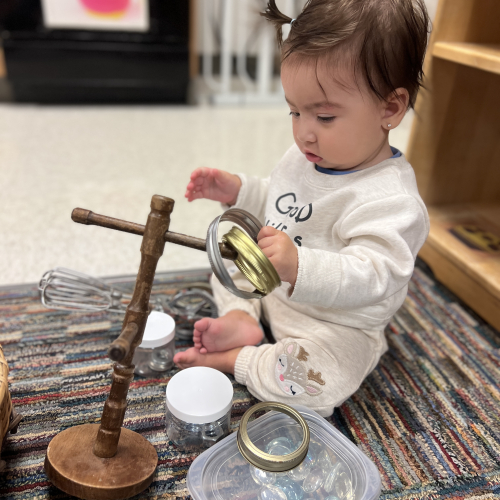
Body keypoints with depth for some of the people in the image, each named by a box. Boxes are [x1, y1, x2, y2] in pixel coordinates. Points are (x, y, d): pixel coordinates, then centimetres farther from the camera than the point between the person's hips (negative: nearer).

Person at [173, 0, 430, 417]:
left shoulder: (389, 198, -29)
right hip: (272, 288, 8)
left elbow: (370, 277, -38)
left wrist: (299, 267, -54)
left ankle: (235, 359, -9)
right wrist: (238, 190, -3)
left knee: (318, 384, -32)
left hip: (336, 327, -7)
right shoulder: (306, 157, -2)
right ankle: (241, 319, -5)